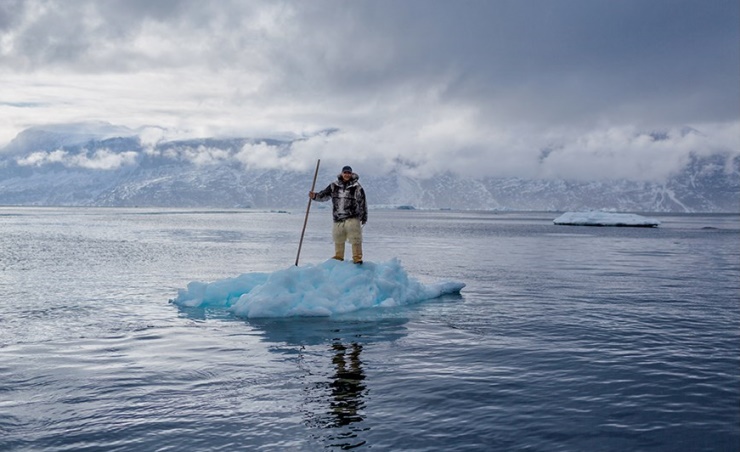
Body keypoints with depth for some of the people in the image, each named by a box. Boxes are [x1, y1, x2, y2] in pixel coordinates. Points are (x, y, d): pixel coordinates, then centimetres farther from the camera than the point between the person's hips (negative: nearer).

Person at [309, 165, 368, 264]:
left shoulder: (357, 187, -1)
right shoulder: (334, 185, 7)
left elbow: (362, 202, 2)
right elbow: (324, 195, 11)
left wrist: (364, 217, 2)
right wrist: (314, 196, -7)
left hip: (352, 218, -3)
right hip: (338, 219, 4)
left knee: (355, 239, -8)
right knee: (338, 240, 12)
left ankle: (357, 259, 1)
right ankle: (338, 258, 27)